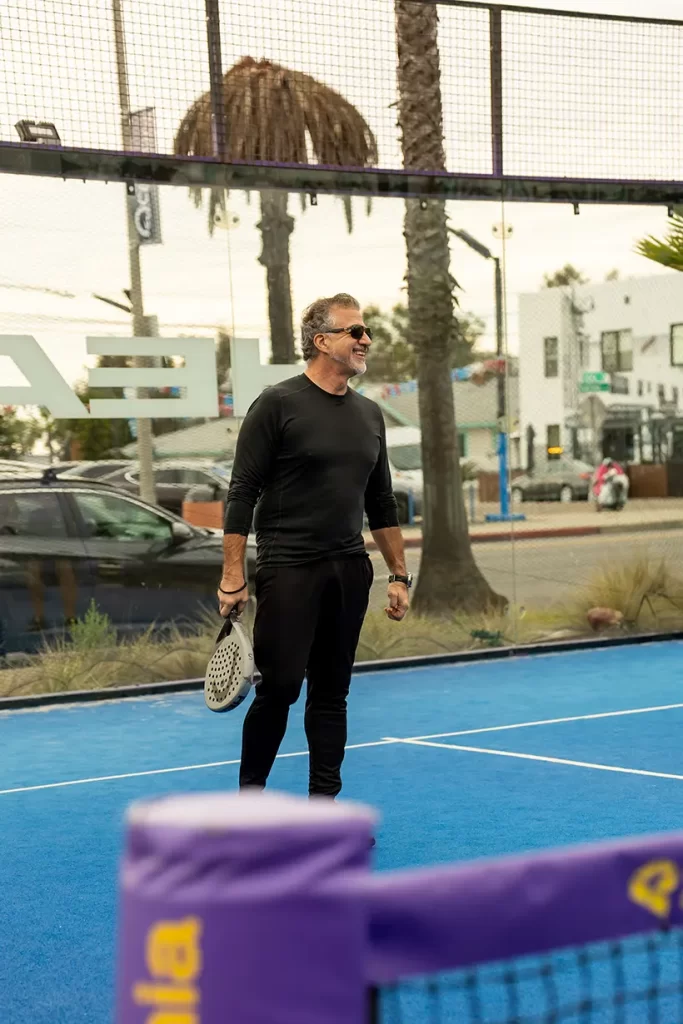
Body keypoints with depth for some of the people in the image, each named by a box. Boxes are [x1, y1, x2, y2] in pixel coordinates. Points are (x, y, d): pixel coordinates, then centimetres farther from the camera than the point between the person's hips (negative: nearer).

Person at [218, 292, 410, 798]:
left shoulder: (369, 414, 12)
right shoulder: (278, 404, -7)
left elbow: (381, 502, 18)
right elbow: (242, 493, -9)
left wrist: (400, 574, 14)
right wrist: (233, 577, -14)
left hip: (349, 572, 6)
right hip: (287, 570, -6)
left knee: (331, 693, 9)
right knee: (279, 687, -6)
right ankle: (249, 795, 12)